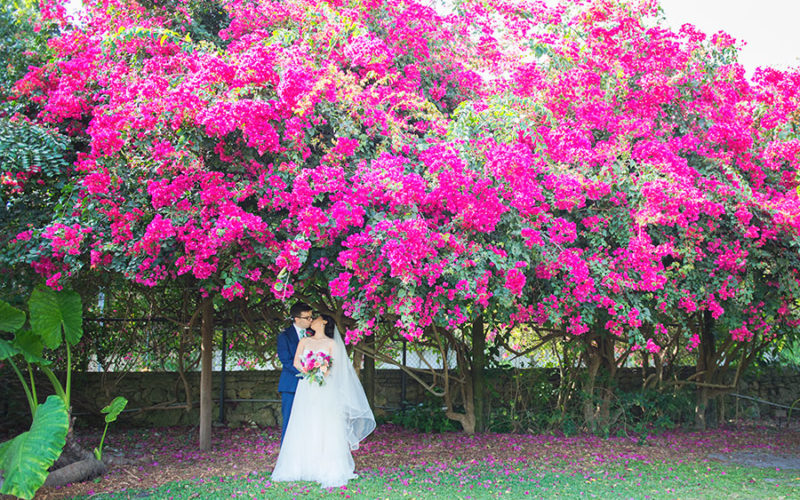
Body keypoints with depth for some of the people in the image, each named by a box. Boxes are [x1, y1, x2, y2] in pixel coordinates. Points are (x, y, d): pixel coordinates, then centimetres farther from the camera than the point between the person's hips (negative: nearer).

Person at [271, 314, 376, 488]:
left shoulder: (331, 343, 10)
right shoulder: (305, 341, 16)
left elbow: (333, 364, -1)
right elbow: (296, 362, 5)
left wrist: (324, 373, -21)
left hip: (325, 388, -2)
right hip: (306, 388, 3)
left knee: (326, 427, -7)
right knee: (303, 428, -1)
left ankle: (328, 470, -6)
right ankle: (302, 467, 2)